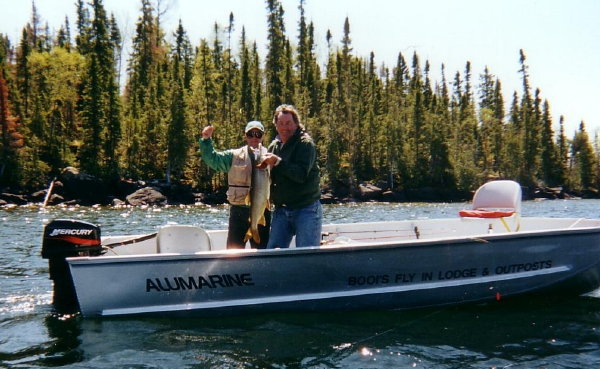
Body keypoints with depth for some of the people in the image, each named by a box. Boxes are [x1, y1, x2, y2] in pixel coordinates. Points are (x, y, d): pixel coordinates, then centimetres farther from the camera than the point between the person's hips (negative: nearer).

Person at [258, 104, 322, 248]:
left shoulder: (305, 143, -8)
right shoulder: (273, 146, 13)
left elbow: (301, 175, -21)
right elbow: (270, 178, 22)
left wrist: (278, 162, -24)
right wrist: (265, 166, 0)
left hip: (306, 209, -6)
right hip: (281, 210, 6)